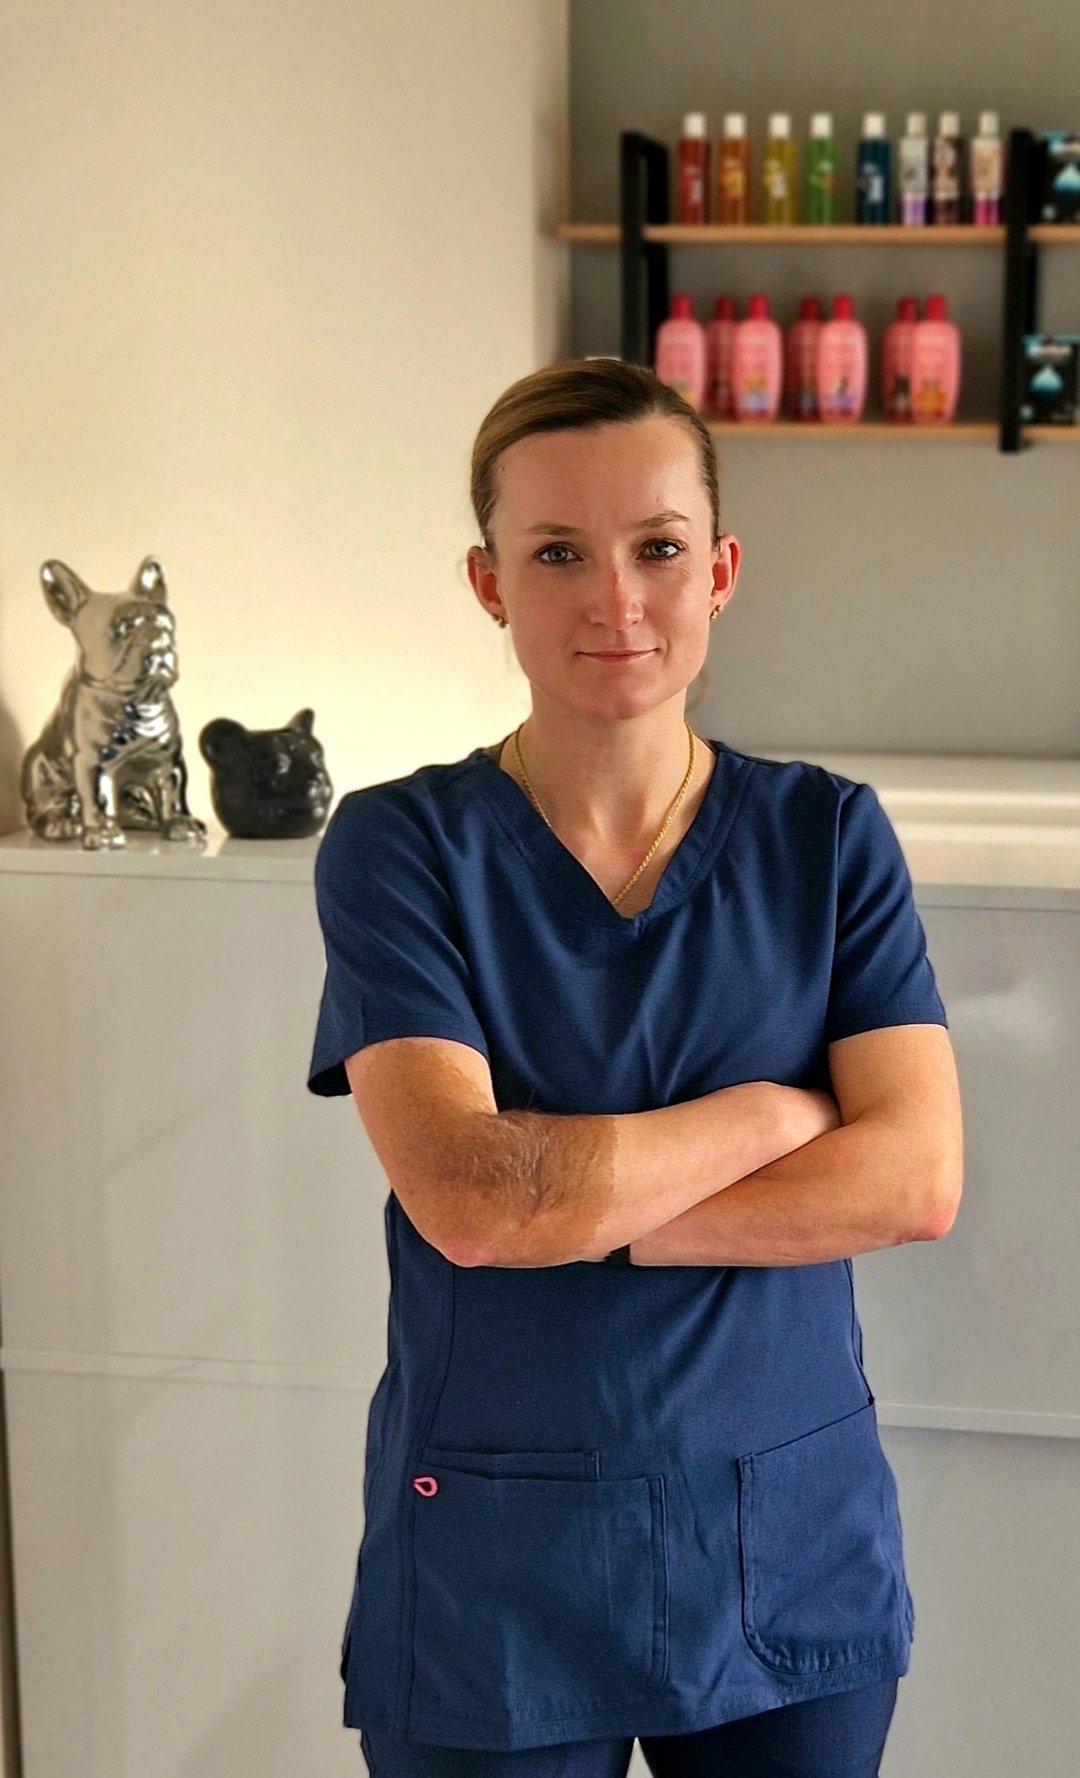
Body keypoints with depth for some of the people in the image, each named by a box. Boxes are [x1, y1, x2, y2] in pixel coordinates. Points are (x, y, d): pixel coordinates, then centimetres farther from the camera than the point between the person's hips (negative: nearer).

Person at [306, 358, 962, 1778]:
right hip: (492, 1562, -2)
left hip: (793, 1541, 2)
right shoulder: (401, 846, -8)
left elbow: (917, 1179, -12)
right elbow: (466, 1197, -20)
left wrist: (572, 1210, -17)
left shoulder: (830, 836, -1)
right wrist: (779, 1111, -13)